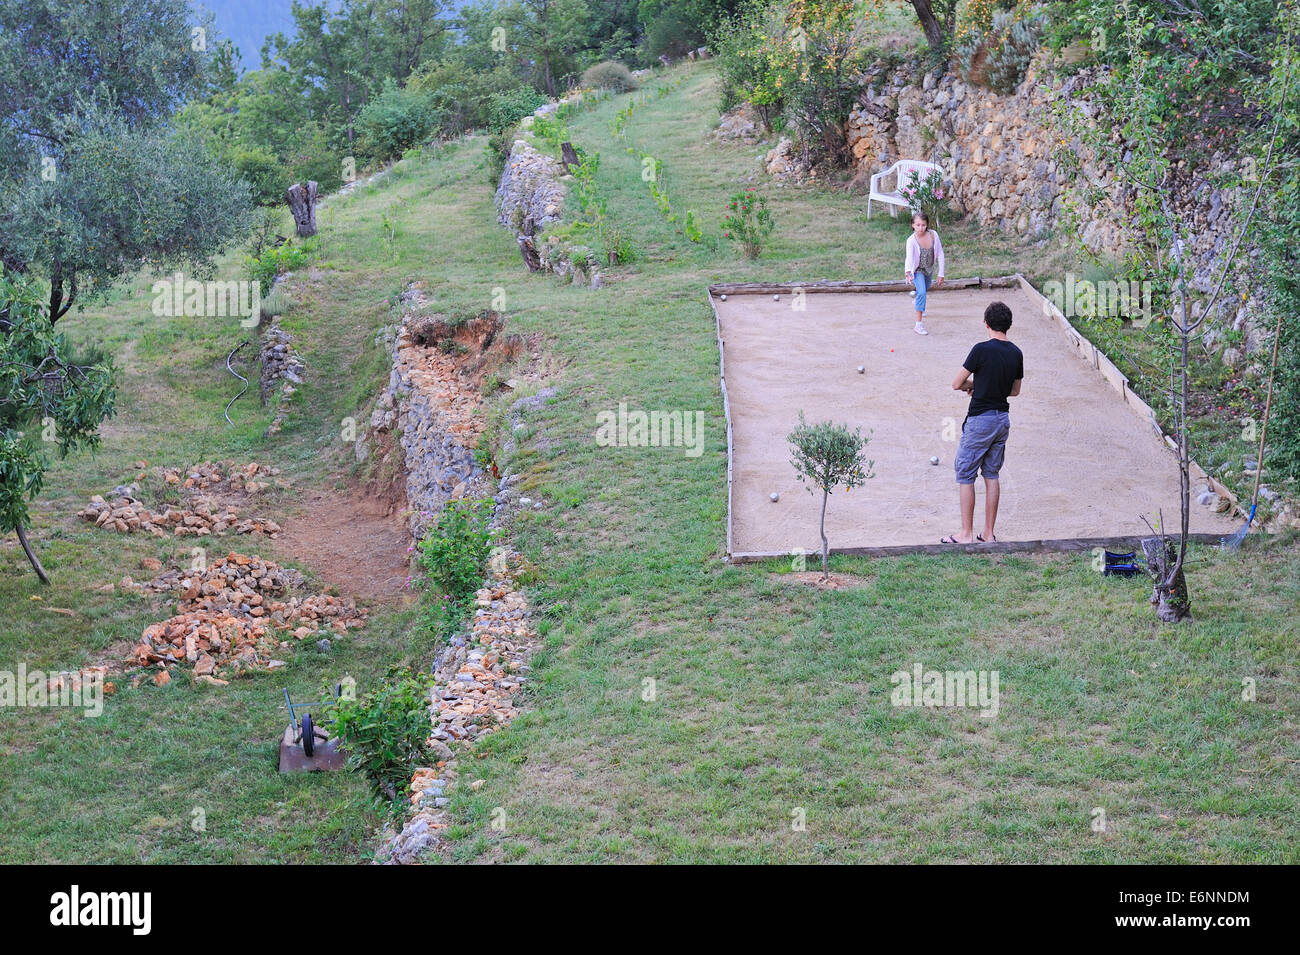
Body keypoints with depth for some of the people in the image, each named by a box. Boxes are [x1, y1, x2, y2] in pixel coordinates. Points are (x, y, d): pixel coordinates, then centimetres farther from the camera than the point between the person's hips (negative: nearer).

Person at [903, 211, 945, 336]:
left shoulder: (933, 235, -20)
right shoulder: (911, 240, -29)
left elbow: (940, 254, -11)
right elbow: (909, 257, -42)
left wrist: (940, 274, -10)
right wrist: (907, 272, -62)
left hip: (929, 269, 5)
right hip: (917, 269, -5)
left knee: (926, 288, 29)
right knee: (921, 292, -25)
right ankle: (918, 324, -20)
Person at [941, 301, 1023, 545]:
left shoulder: (982, 350, -18)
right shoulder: (1016, 353, 2)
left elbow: (956, 384, -11)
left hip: (980, 420, -7)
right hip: (1003, 418, 7)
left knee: (965, 475, 4)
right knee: (992, 474, 15)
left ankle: (966, 534, 5)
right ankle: (988, 534, 17)